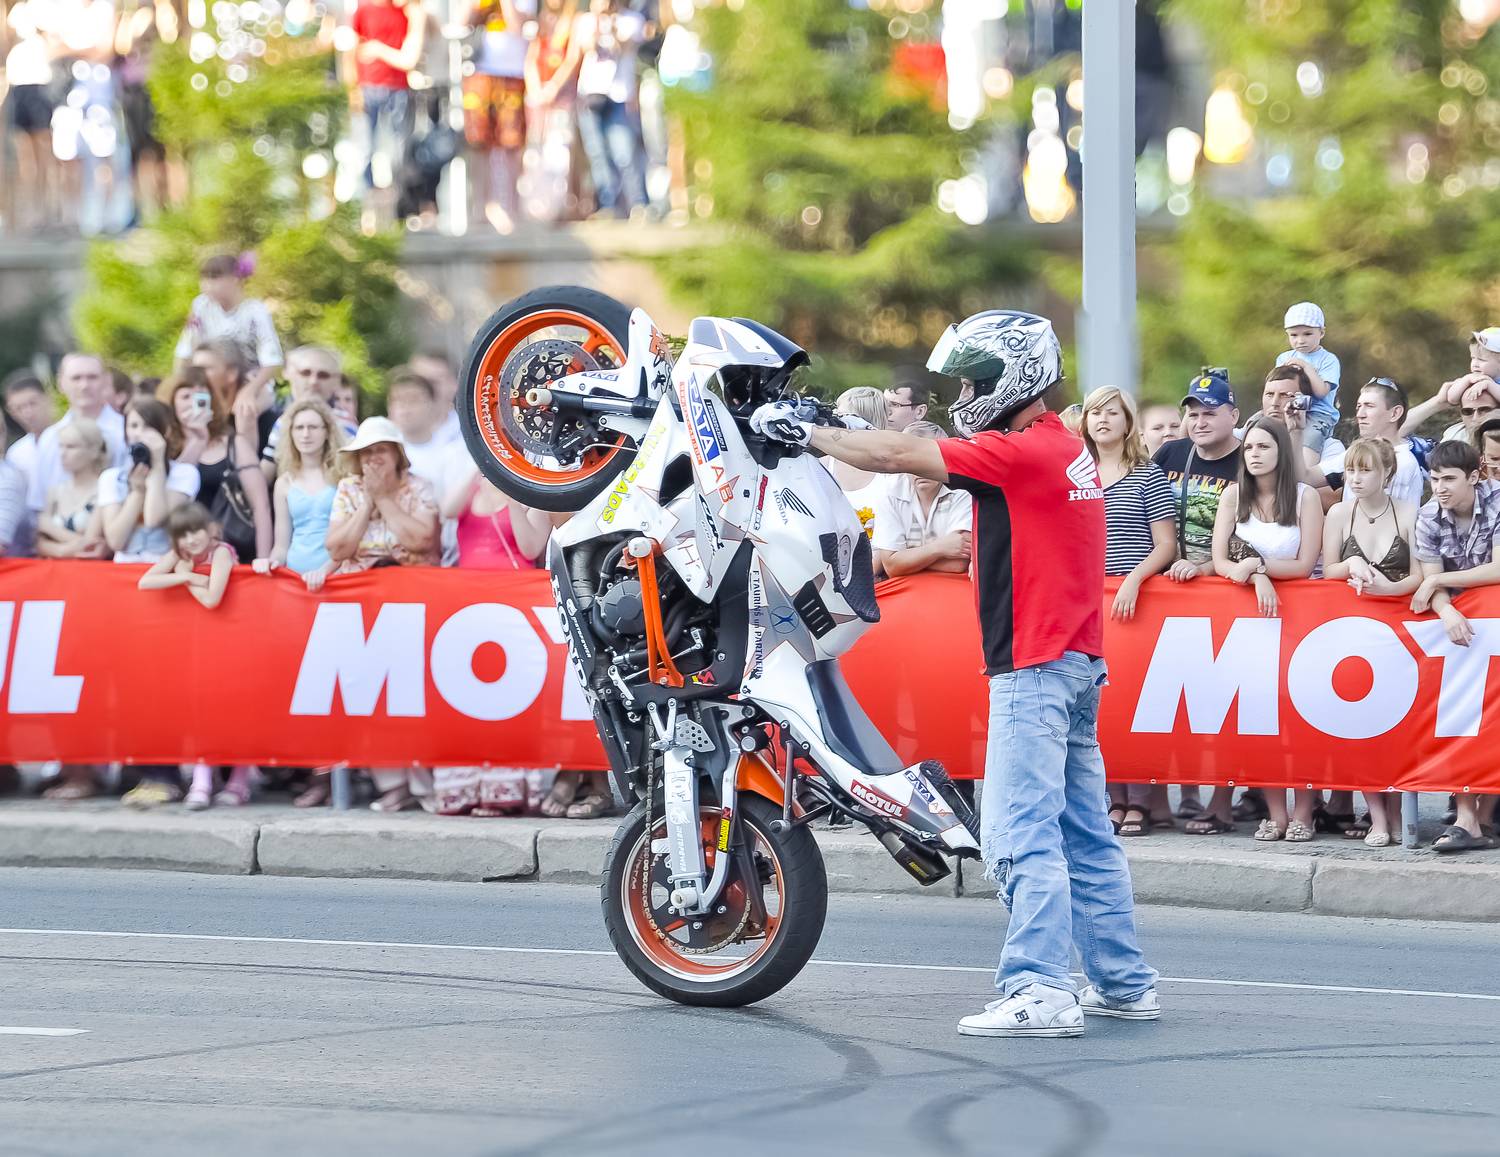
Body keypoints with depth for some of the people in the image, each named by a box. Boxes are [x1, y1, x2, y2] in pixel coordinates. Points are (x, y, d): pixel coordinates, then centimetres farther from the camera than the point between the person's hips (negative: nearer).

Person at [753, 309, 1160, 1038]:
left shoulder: (1022, 452, -14)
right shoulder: (1069, 452, 15)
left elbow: (898, 456, -14)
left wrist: (803, 433, -4)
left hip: (1034, 665, -10)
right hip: (1077, 660, 10)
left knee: (1020, 835, -13)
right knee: (1084, 834, 14)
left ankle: (1039, 991, -19)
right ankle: (1123, 983, 18)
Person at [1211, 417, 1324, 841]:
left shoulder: (1305, 496, 1)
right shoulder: (1234, 495, 7)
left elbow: (1304, 565, -4)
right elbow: (1220, 561, 0)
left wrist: (1257, 563, -12)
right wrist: (1259, 578, -16)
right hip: (1247, 611, 2)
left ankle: (1302, 811, -10)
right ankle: (1274, 811, -9)